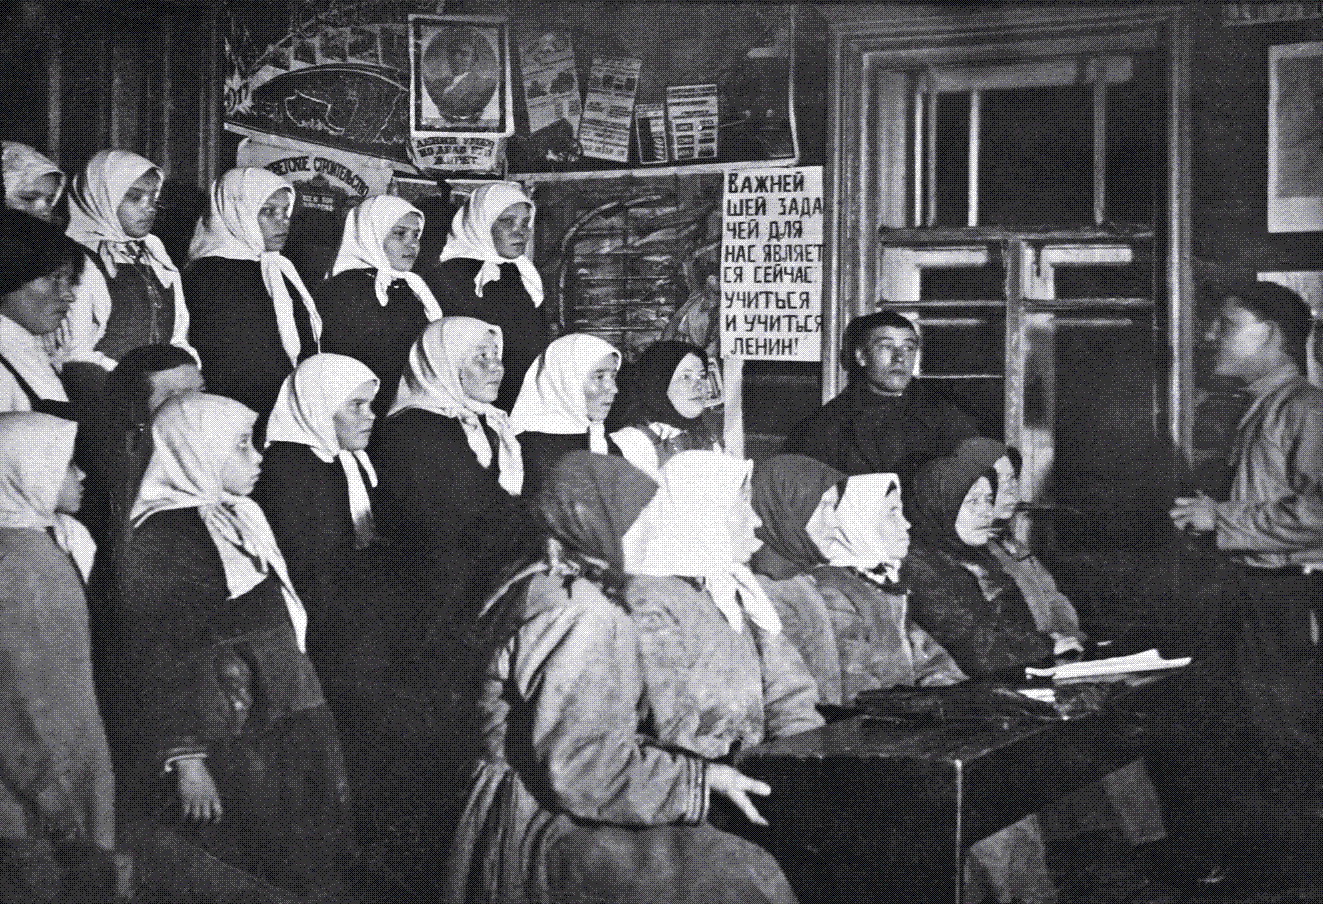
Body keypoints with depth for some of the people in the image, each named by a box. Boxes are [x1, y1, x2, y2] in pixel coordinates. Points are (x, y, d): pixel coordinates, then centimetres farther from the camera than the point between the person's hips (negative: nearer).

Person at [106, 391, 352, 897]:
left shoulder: (238, 518, 14)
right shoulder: (166, 537, -15)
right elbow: (159, 659, -19)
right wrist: (185, 760, -22)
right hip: (224, 756, -9)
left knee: (306, 875, 12)